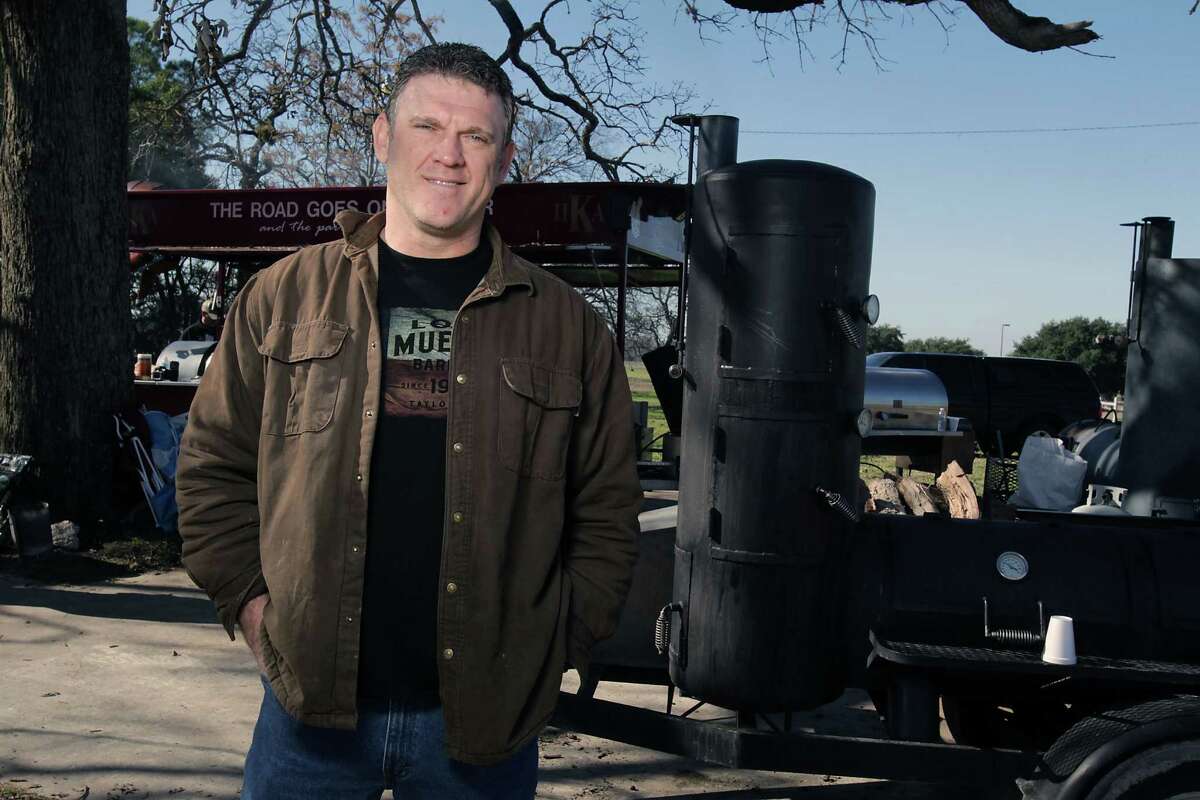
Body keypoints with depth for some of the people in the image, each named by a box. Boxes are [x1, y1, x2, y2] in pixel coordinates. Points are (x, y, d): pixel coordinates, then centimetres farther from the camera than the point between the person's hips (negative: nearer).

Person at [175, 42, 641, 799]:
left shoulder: (567, 325, 2)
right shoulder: (285, 296, 4)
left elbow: (608, 508, 6)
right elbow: (213, 466, 9)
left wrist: (560, 642, -1)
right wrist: (251, 600, 0)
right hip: (311, 707, 1)